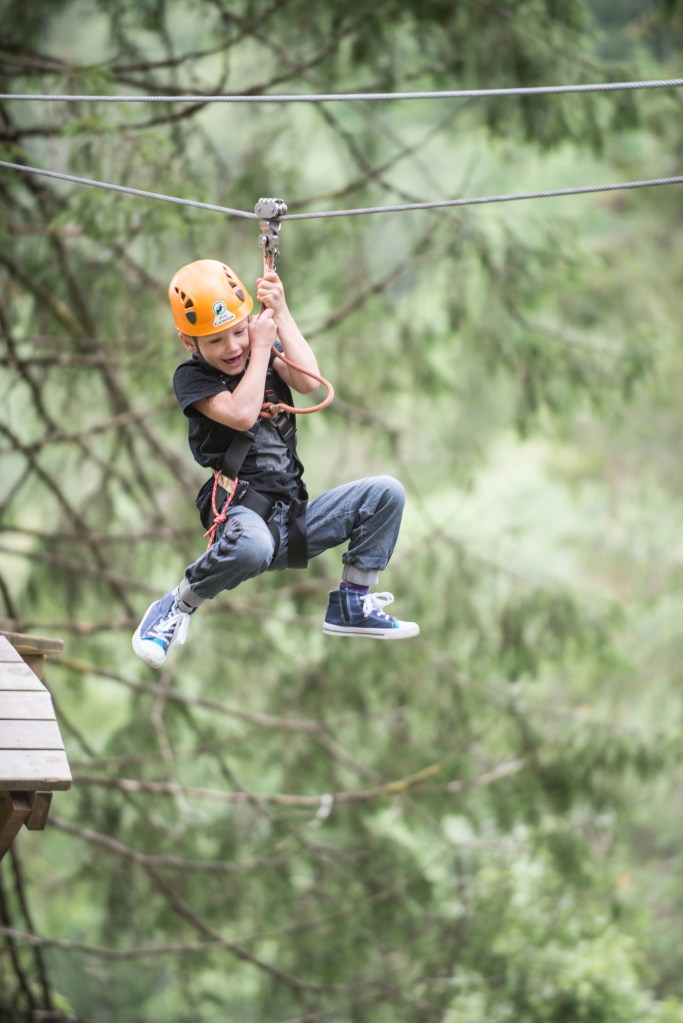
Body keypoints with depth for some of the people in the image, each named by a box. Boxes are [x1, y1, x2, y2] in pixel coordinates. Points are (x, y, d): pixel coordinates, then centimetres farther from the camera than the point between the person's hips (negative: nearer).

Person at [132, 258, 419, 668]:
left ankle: (352, 604, 2)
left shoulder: (268, 357, 15)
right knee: (251, 545, -44)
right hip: (242, 509, -6)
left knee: (386, 492, -7)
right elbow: (241, 414, -18)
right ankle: (177, 607, -16)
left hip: (294, 518, 6)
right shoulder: (192, 377, -1)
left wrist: (281, 314, -3)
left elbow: (309, 381, -5)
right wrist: (260, 349, -8)